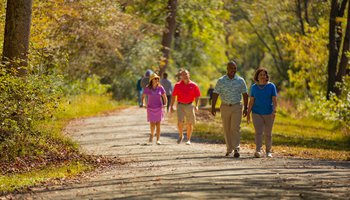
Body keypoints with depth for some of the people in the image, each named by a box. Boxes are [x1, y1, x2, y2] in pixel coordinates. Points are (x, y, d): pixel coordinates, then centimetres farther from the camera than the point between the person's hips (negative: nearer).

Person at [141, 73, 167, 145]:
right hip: (151, 109, 0)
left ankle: (158, 140, 3)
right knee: (152, 125, -1)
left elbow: (164, 97, 6)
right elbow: (143, 97, 5)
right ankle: (152, 134, 31)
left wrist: (165, 104, -8)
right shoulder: (147, 88, -7)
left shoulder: (160, 88, -5)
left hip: (159, 108, 0)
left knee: (158, 125, -3)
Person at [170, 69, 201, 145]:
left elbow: (197, 96, 3)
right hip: (180, 105, 0)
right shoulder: (178, 85, 2)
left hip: (189, 105, 0)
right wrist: (171, 106, 3)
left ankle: (188, 139, 16)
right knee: (180, 122, -13)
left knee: (189, 124, 4)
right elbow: (173, 96, 7)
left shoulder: (193, 85, 1)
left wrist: (196, 105, -10)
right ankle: (181, 135, 12)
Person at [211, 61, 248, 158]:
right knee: (227, 129, 7)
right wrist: (213, 107, -7)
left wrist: (246, 108, 0)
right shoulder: (221, 81, 1)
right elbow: (215, 94, 0)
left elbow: (245, 95, 4)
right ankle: (229, 149, 18)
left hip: (236, 107, -1)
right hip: (225, 107, 1)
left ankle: (236, 149, -15)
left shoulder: (240, 80, 1)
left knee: (235, 127, -13)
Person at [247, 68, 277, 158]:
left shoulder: (271, 86, -1)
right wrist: (248, 114, 2)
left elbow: (274, 100, -7)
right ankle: (258, 151, -25)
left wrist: (274, 111, -21)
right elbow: (251, 101, 6)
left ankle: (268, 151, 20)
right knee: (258, 132, -14)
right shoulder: (254, 87, 4)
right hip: (257, 113, 0)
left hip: (268, 113, 0)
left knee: (268, 133, 7)